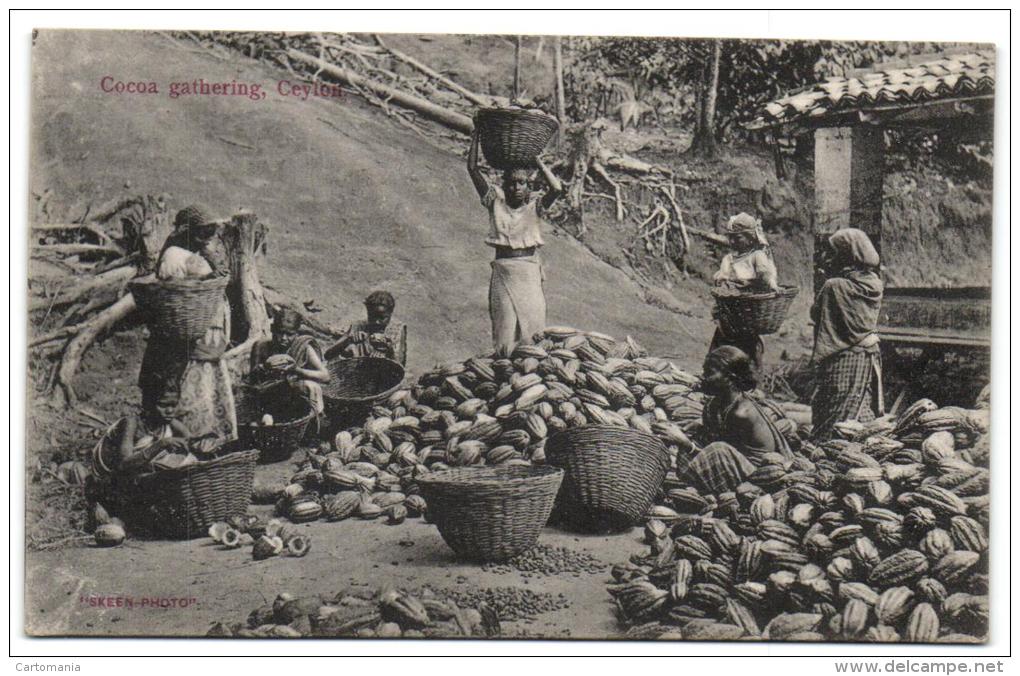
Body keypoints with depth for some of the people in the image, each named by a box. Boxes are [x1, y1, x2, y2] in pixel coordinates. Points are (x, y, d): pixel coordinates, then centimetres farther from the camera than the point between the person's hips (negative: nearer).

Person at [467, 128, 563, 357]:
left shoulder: (534, 204, 3)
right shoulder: (496, 201, 5)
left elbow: (556, 189, -17)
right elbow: (473, 169, -1)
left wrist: (536, 160, -10)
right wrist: (476, 137, -1)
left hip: (529, 270, 0)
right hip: (503, 269, 1)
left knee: (532, 322, -4)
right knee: (504, 324, 1)